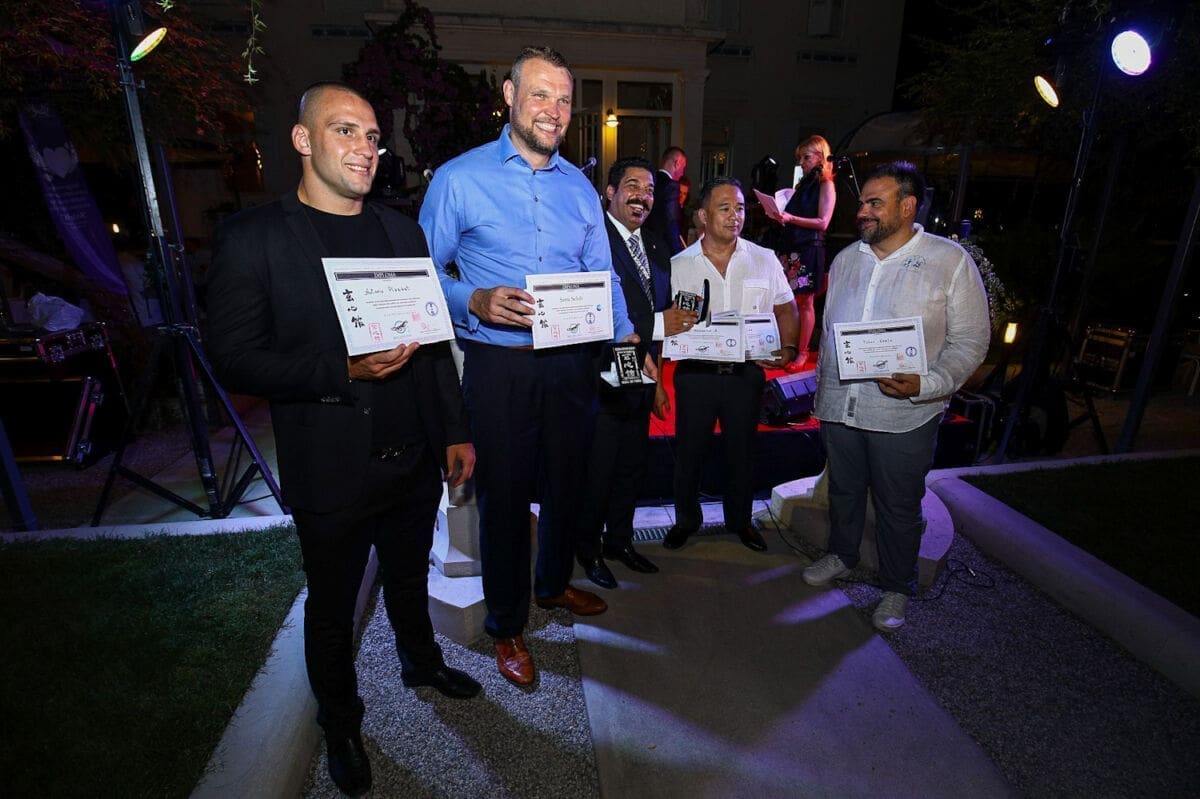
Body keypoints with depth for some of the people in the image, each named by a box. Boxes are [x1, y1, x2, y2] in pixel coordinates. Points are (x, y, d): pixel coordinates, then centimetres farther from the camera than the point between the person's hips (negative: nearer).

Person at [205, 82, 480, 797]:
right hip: (332, 471, -4)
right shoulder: (253, 238, -8)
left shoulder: (402, 231, 6)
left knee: (410, 577, 26)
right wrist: (344, 370, -26)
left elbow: (434, 342, 7)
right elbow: (234, 359, -12)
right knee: (333, 609, 18)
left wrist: (455, 432, 6)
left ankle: (421, 661, 55)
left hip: (414, 460, 4)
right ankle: (341, 726, 44)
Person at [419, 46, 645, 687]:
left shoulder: (579, 188, 11)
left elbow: (603, 274, 13)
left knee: (567, 483, 17)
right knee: (504, 496, 6)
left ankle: (554, 583, 45)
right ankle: (506, 626, 29)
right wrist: (475, 302, -21)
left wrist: (627, 335, -1)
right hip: (499, 365, -4)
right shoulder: (460, 178, -3)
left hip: (571, 362, 5)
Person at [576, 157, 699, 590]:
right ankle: (588, 549, 30)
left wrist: (678, 319, -2)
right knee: (596, 472, 7)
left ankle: (620, 539, 40)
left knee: (632, 468, 20)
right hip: (604, 379, -8)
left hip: (641, 379, 8)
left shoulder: (656, 247, 13)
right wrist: (655, 326, -23)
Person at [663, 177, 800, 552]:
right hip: (695, 372, -1)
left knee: (742, 451, 15)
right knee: (688, 452, 10)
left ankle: (739, 519, 36)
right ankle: (686, 519, 32)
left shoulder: (765, 260, 2)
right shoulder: (679, 265, -1)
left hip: (746, 372, 1)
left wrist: (788, 348, -8)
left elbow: (786, 309, 8)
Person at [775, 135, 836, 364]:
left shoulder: (826, 184, -2)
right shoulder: (803, 183, 20)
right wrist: (780, 215, 4)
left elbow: (823, 222, -11)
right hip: (789, 245, 7)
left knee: (804, 302, -3)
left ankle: (802, 352, 4)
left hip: (809, 248, -6)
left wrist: (791, 218, -19)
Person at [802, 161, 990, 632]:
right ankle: (841, 556, 45)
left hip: (904, 414, -4)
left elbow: (970, 341, -7)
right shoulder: (846, 260, 7)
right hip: (840, 407, 4)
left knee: (898, 507, 11)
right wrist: (823, 389, 14)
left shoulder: (951, 261, -7)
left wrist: (925, 385, -23)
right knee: (843, 490, 21)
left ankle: (896, 589, 33)